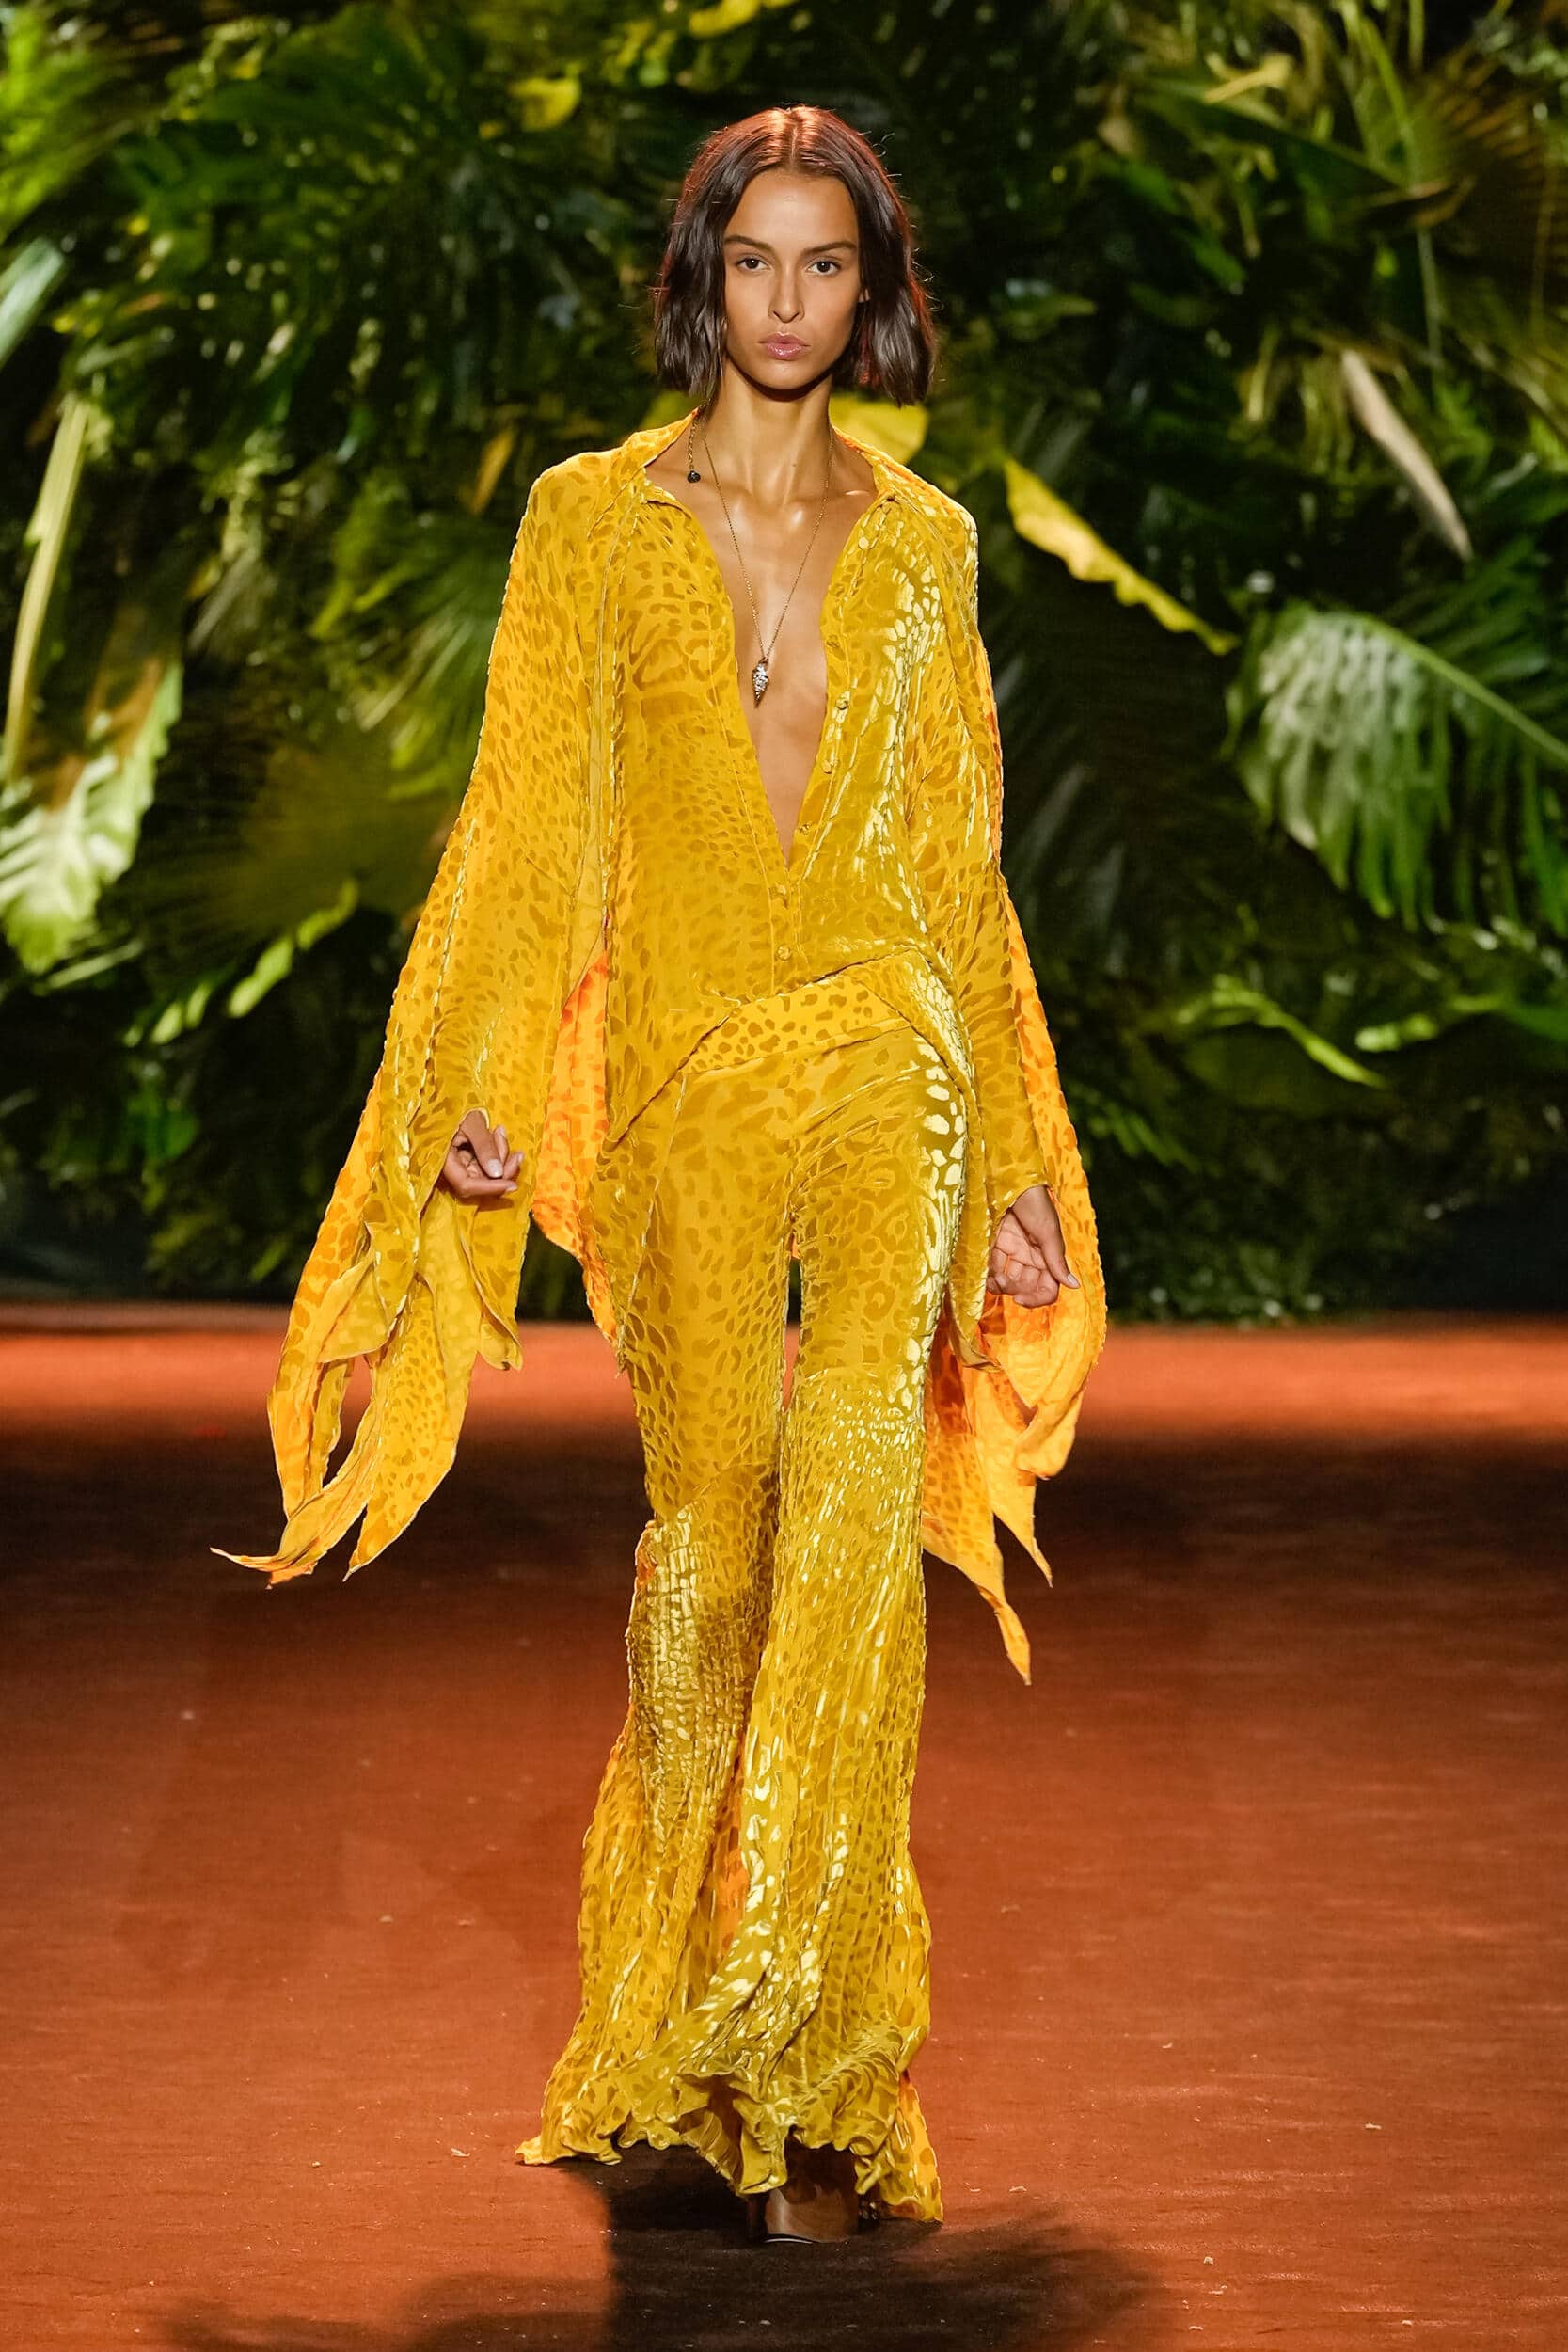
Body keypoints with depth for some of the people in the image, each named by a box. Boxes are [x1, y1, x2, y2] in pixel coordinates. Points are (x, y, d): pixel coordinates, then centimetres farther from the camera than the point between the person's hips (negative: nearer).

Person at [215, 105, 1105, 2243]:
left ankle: (809, 2063, -17)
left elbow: (960, 855, 15)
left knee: (857, 1505, -17)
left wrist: (1017, 1162, 13)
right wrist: (478, 1085, -7)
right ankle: (668, 2012, 23)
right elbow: (530, 819, 4)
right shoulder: (595, 517, 7)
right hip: (680, 1067, 0)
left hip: (886, 1048, 0)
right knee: (713, 1520, 3)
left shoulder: (922, 541, 12)